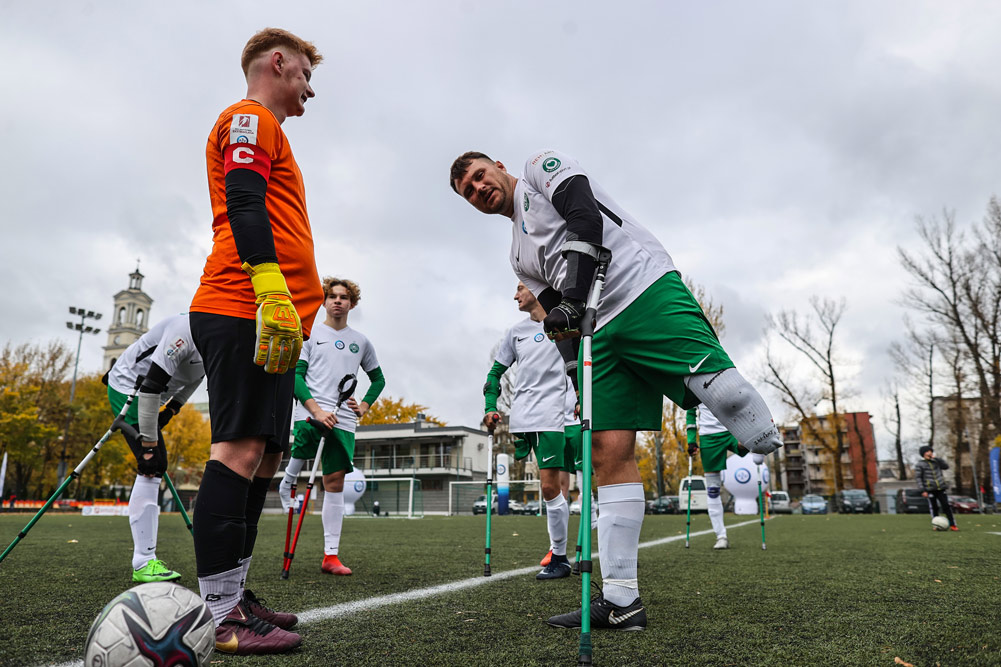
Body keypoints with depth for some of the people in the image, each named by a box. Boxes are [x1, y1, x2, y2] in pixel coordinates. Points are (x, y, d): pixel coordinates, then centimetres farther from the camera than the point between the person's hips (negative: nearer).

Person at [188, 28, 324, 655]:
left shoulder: (264, 128, 32)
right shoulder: (250, 117, 3)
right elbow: (243, 205, -14)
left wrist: (296, 303, 25)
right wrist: (273, 292, -25)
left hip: (269, 321, 10)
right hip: (247, 312, -10)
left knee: (262, 458, 7)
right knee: (241, 450, -13)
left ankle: (233, 597, 13)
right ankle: (221, 615, -9)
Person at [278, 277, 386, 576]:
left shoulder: (361, 342, 17)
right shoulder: (309, 334, 7)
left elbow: (378, 378, 27)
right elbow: (295, 375, -1)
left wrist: (365, 405, 9)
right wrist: (317, 410, -14)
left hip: (343, 421, 2)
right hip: (310, 414, -2)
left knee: (335, 481, 1)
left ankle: (331, 556, 3)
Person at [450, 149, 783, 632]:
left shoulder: (541, 167, 15)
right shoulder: (519, 255, 30)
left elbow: (585, 216, -5)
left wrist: (573, 296, -17)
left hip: (648, 288, -5)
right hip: (598, 332, 6)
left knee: (718, 389, -28)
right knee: (609, 454, -3)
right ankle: (620, 600, -1)